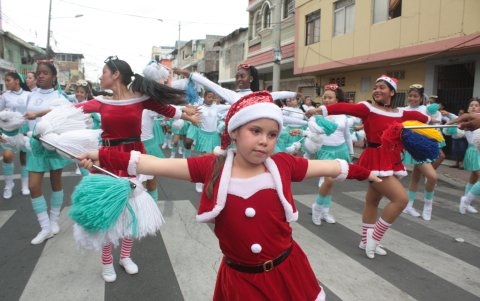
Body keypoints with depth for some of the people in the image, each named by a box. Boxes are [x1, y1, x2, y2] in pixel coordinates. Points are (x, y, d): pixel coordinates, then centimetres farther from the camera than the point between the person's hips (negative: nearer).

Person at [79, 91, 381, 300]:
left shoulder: (283, 164, -7)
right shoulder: (213, 167, -11)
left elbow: (329, 166, 6)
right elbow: (156, 164, -13)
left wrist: (365, 173, 12)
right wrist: (103, 157, -17)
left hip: (286, 272, 1)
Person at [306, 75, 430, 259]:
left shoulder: (400, 113, 8)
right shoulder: (367, 108, -10)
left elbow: (416, 115, 27)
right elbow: (345, 108, -24)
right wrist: (321, 110, -37)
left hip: (392, 160, 7)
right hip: (375, 159, -6)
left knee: (372, 201, 16)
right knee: (401, 199, -14)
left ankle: (366, 241, 29)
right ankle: (374, 238, 2)